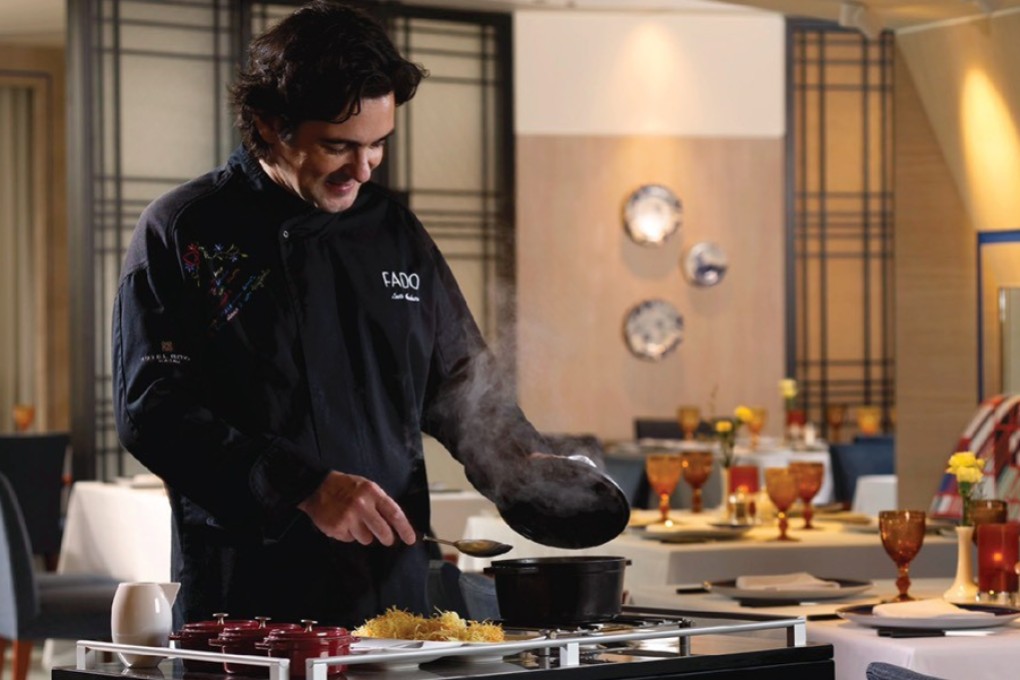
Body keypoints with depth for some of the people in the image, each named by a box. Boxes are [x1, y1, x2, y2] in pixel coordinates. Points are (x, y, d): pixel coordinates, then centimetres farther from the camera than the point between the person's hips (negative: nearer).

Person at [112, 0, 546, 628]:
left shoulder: (397, 234, 12)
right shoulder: (181, 234, -4)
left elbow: (462, 385, 19)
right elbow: (151, 409, -13)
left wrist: (528, 471, 0)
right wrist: (305, 488, -21)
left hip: (394, 588, 4)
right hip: (242, 596, -4)